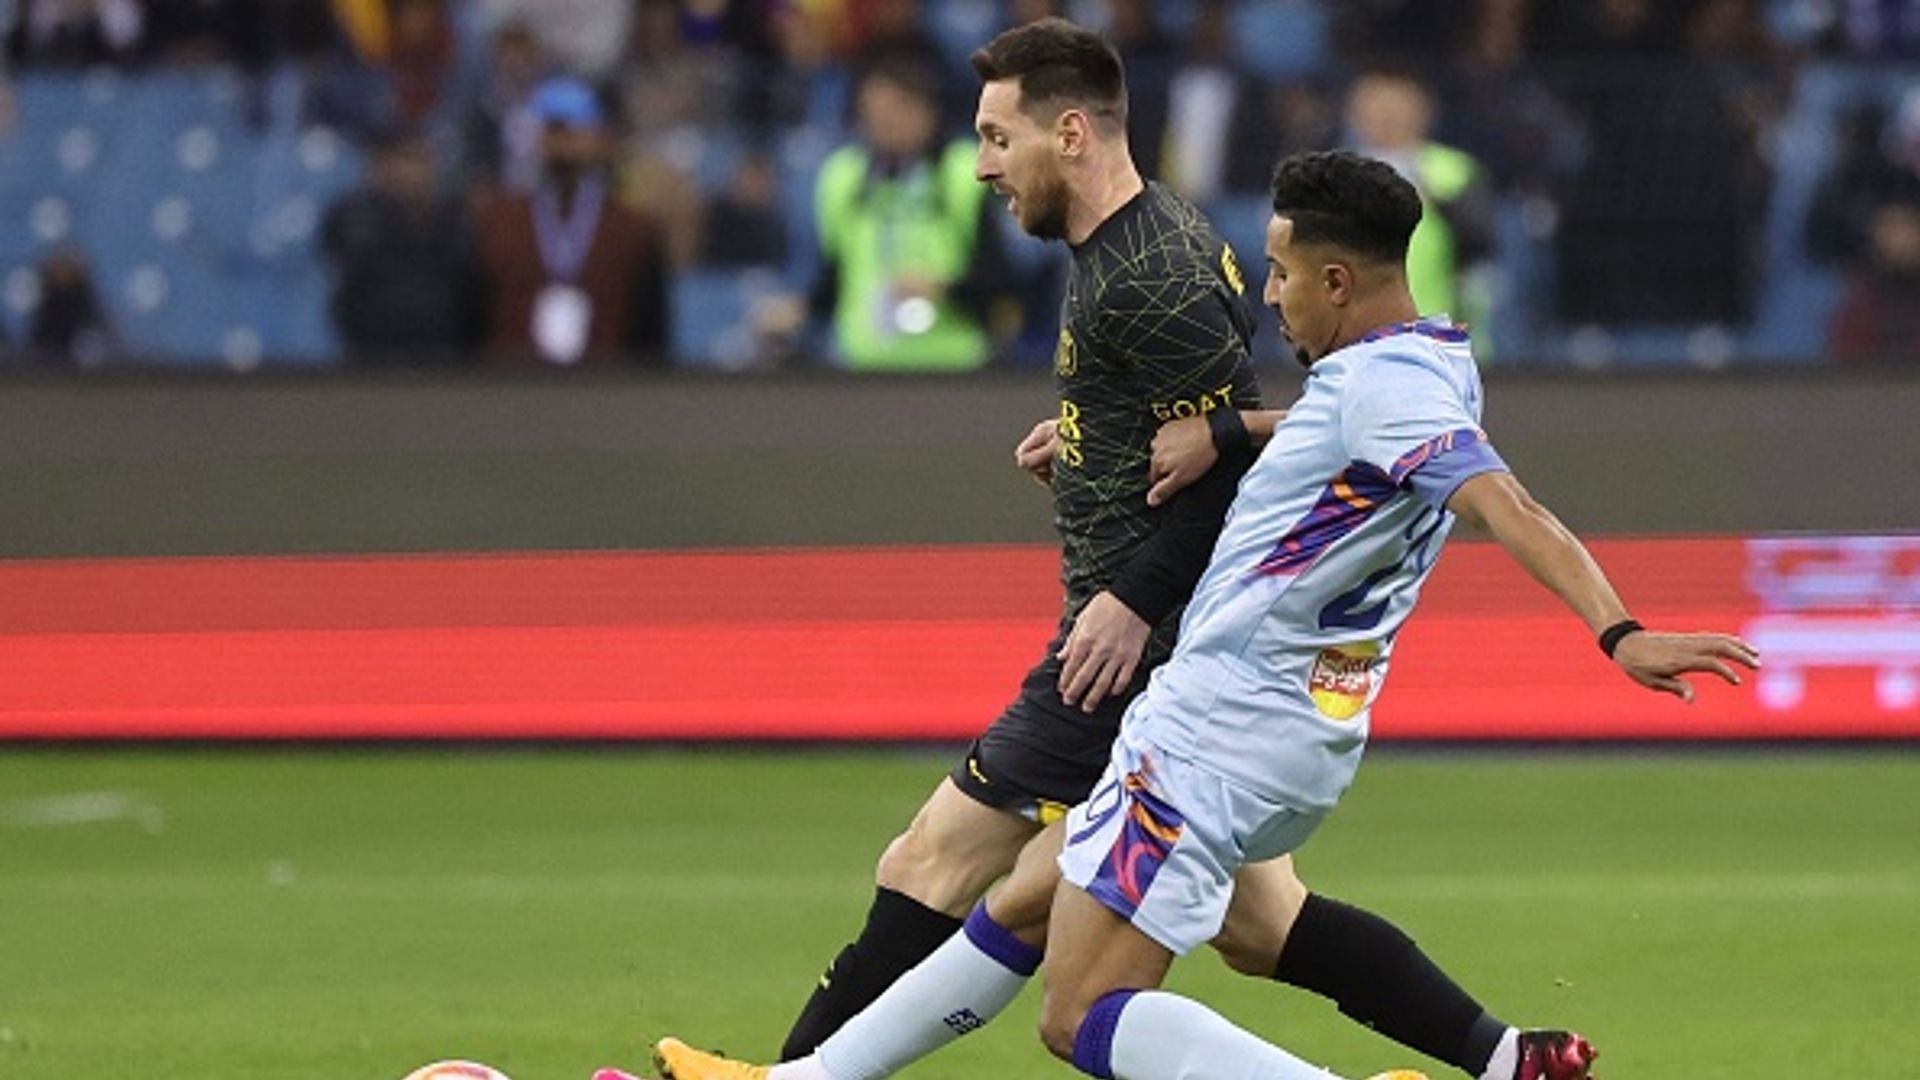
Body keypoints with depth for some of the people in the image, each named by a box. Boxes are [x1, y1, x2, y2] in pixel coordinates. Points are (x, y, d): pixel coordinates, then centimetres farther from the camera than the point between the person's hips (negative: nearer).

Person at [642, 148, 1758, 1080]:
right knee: (1021, 911, 22)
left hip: (1223, 732, -11)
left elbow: (1511, 508, -34)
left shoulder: (1385, 383, -21)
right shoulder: (1430, 367, 10)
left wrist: (1620, 632, -47)